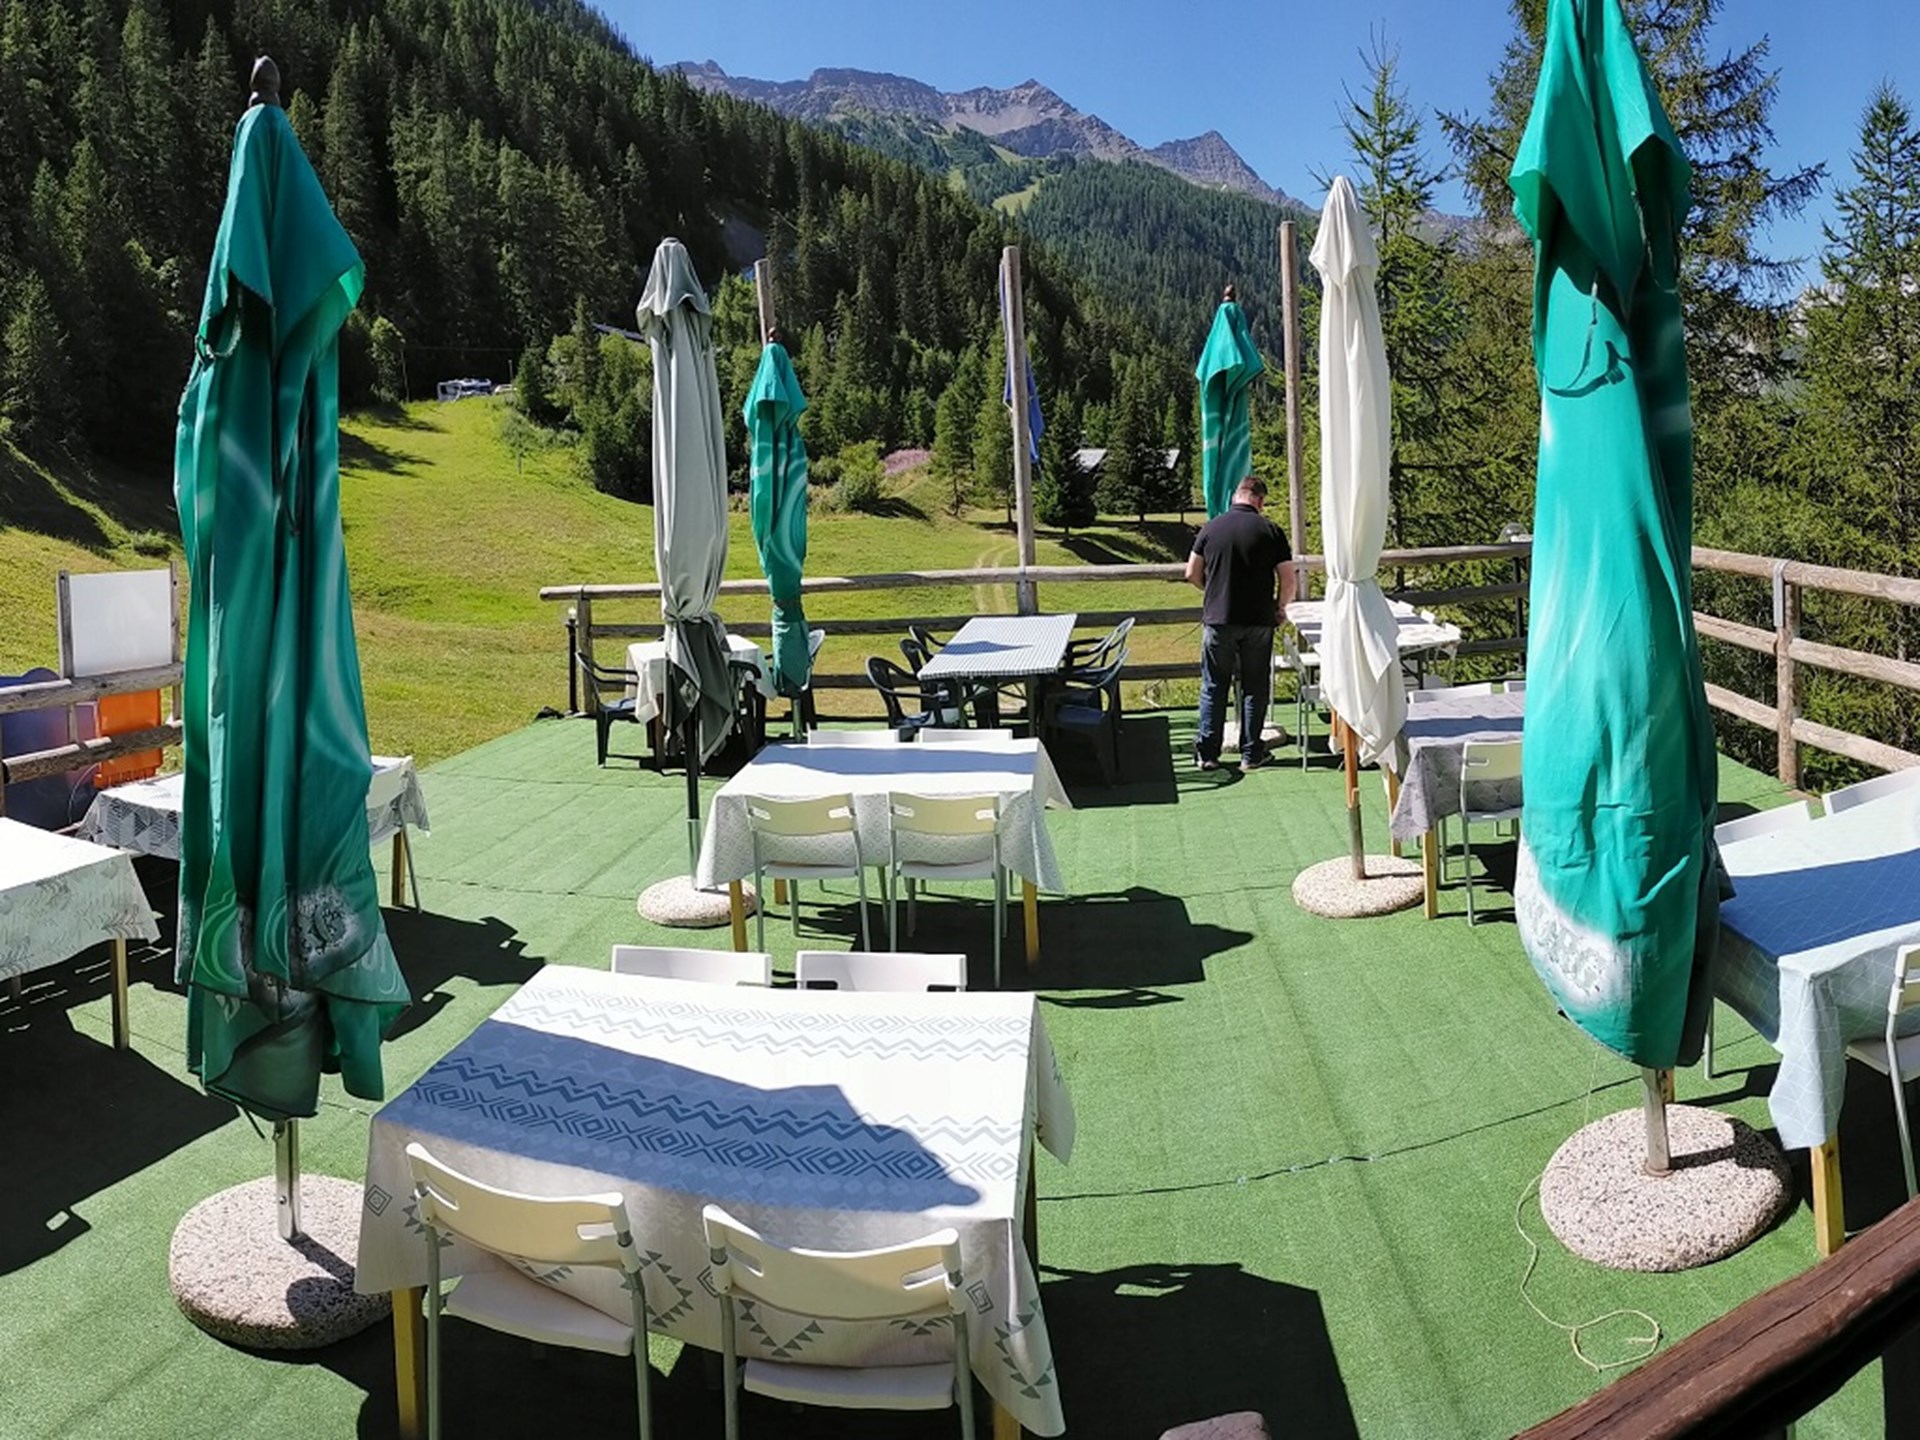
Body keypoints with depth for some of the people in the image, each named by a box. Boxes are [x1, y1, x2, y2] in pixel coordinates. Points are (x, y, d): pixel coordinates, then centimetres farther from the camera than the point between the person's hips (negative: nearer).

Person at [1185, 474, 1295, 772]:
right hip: (1258, 621, -1)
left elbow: (1192, 574, 5)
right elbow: (1288, 581, -4)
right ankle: (1250, 753, 13)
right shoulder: (1270, 530, -4)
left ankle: (1207, 753, 10)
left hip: (1217, 619, 1)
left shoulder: (1211, 528, 0)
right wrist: (1280, 607, 14)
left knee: (1213, 688, 9)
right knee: (1254, 688, 10)